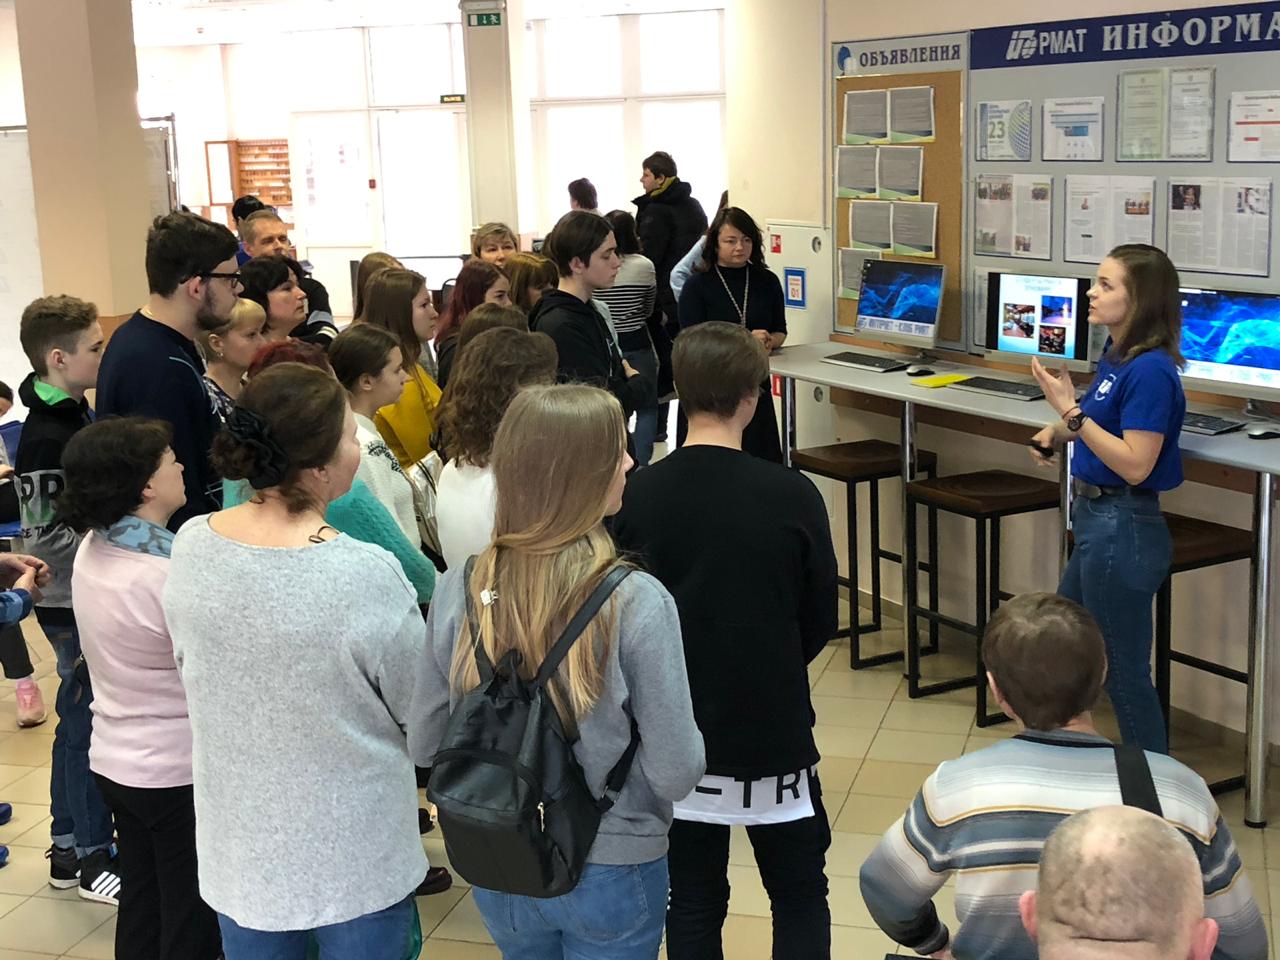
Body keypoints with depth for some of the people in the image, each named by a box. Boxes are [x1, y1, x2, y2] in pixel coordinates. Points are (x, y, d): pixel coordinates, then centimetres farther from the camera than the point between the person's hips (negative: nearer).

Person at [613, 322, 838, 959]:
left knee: (693, 903, 16)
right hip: (774, 728, -1)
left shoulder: (634, 496, -11)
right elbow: (821, 620, -2)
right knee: (800, 899, 16)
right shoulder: (792, 496, -14)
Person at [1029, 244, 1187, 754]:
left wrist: (1071, 412, -26)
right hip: (1097, 520, 10)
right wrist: (1059, 430, 1)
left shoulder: (1149, 371, -22)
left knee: (1124, 670, 3)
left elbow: (1135, 465, -24)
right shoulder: (1115, 357, 6)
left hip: (1122, 529, -10)